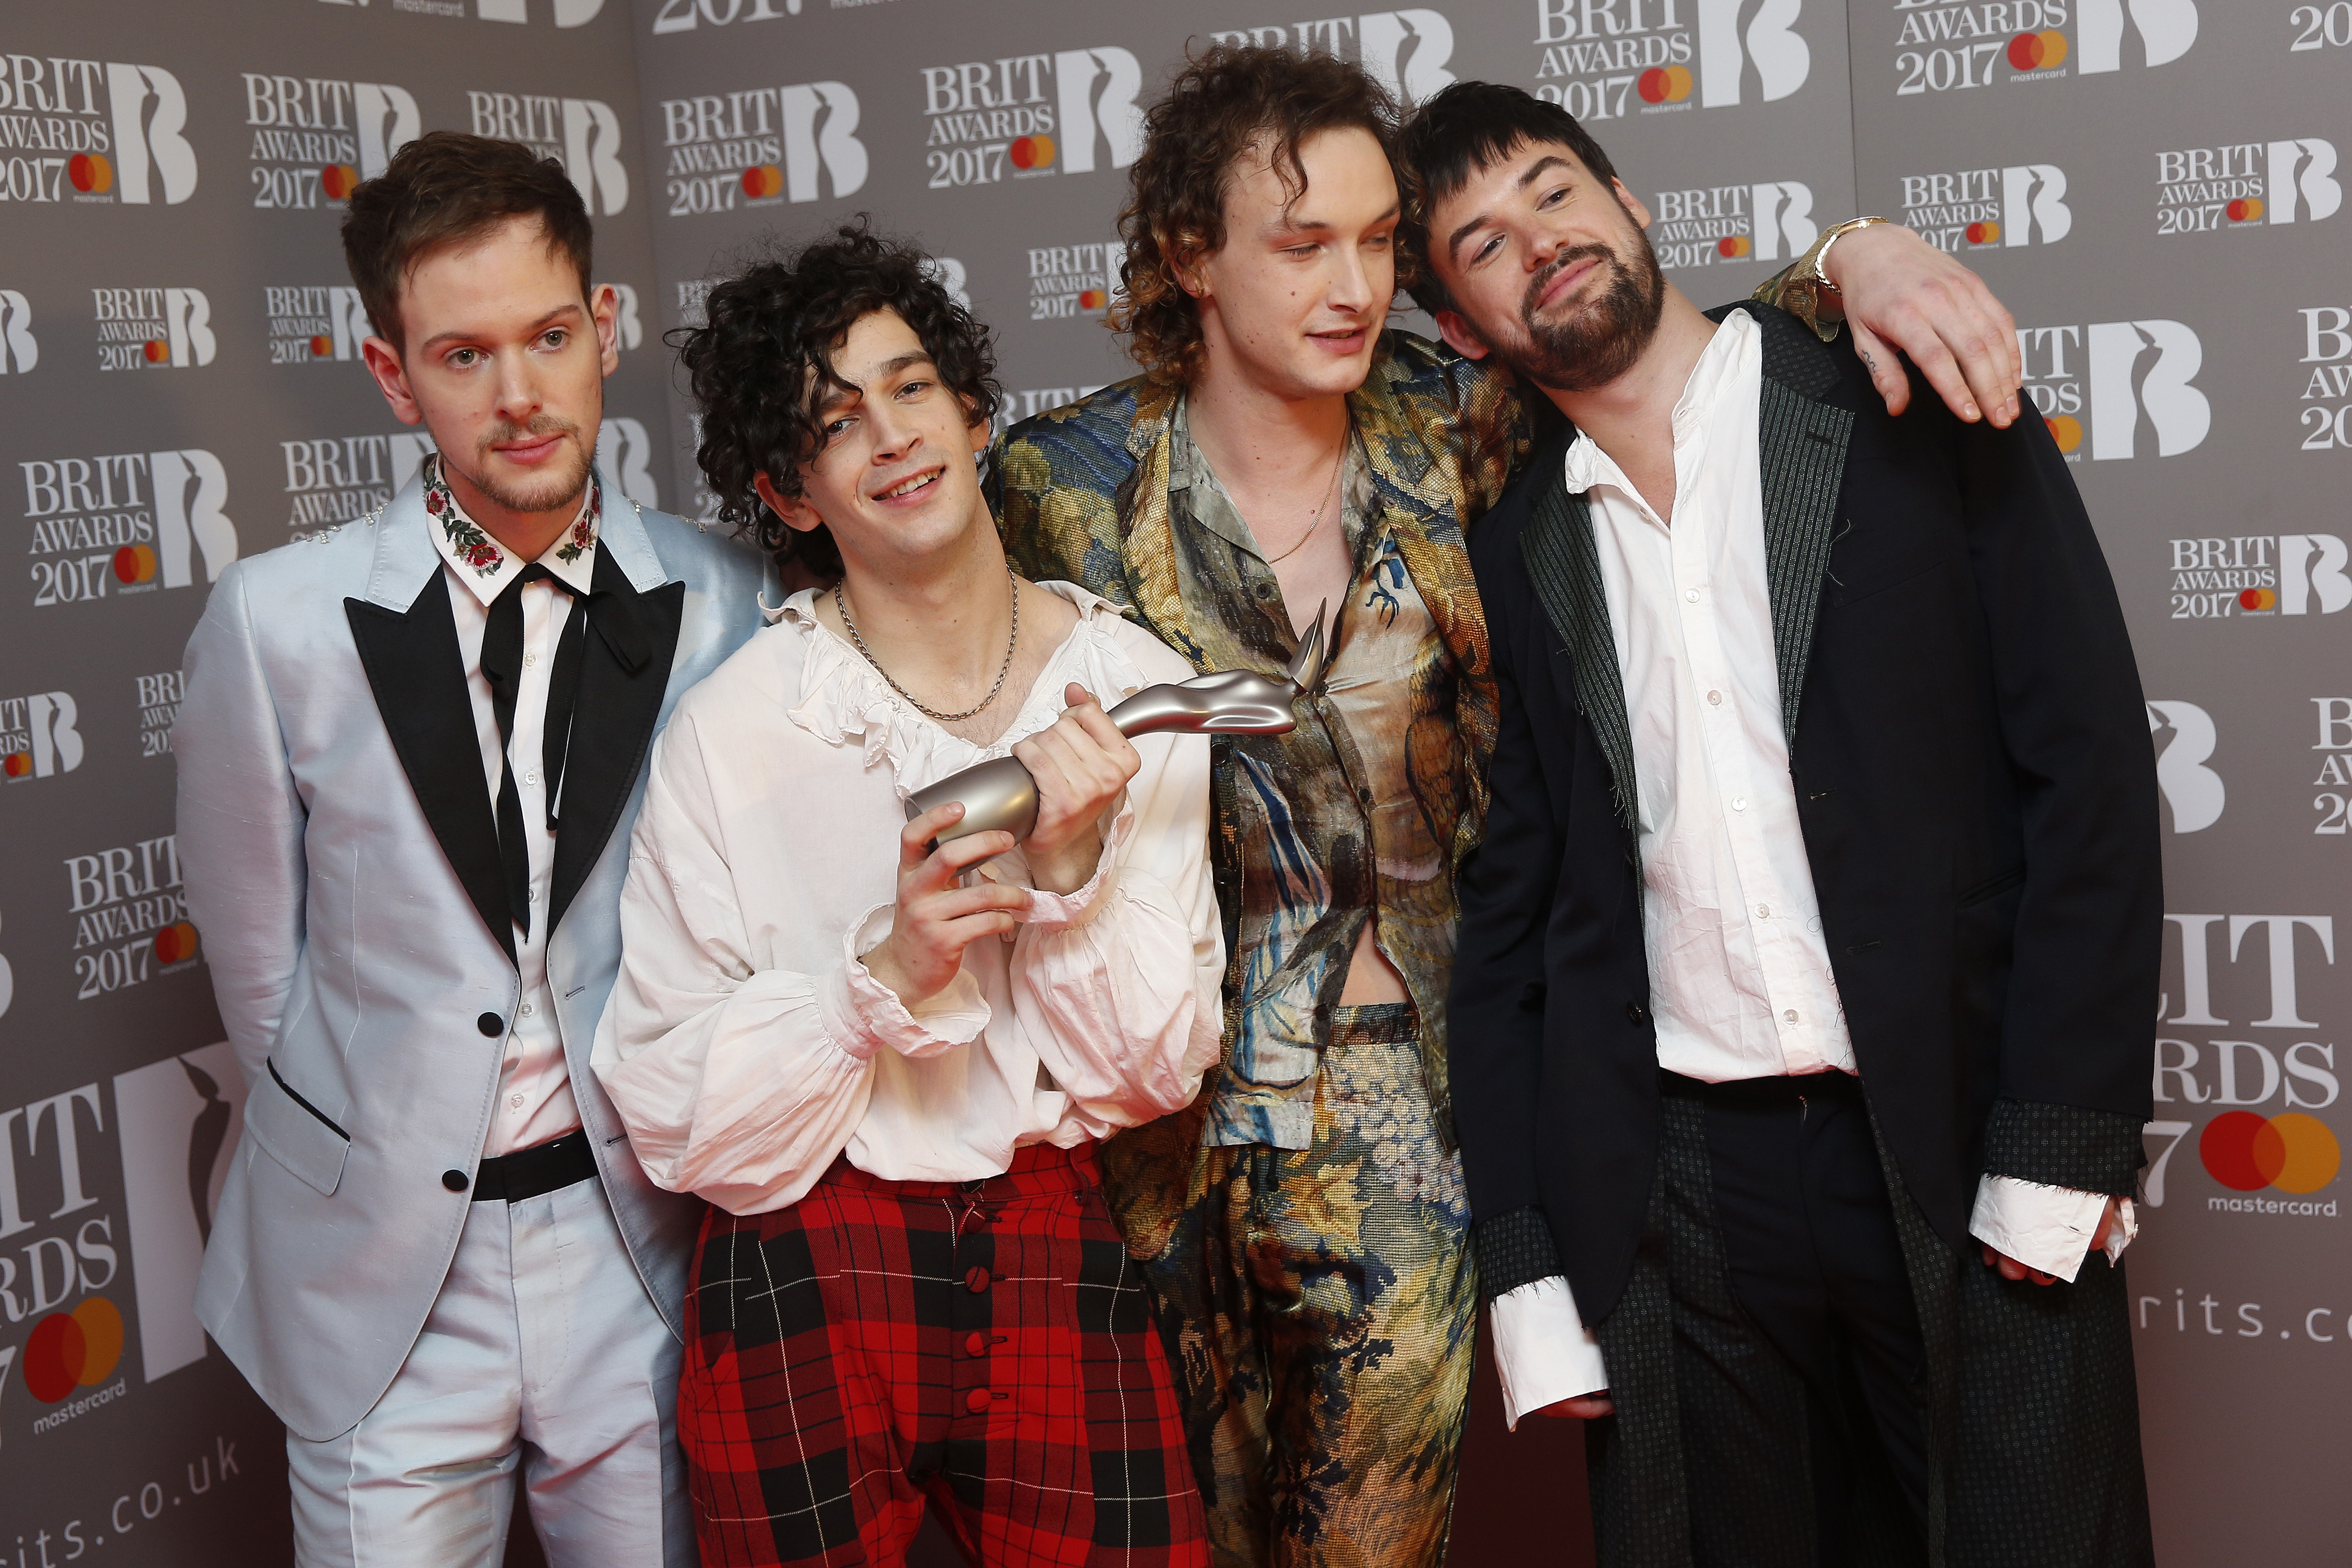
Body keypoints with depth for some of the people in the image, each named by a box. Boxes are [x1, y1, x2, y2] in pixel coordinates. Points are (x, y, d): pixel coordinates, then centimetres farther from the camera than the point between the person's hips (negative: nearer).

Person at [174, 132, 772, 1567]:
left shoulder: (725, 610, -7)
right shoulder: (278, 620, -9)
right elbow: (257, 950, 2)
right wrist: (366, 1157, 8)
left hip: (638, 1243, 1)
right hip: (380, 1273, 0)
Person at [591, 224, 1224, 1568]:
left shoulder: (1134, 693, -2)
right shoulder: (736, 732, -11)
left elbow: (1157, 1075, 0)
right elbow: (685, 1128, -10)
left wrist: (1067, 871, -15)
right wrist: (885, 972, -22)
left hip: (1063, 1267, 3)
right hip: (811, 1282, -2)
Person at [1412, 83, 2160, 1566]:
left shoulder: (1915, 415, 1)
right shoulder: (1512, 558, 8)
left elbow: (2090, 761, -3)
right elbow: (1505, 916, 10)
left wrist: (2057, 1154, -10)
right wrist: (1529, 1272, 3)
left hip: (1969, 1161, -2)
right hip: (1676, 1196, 2)